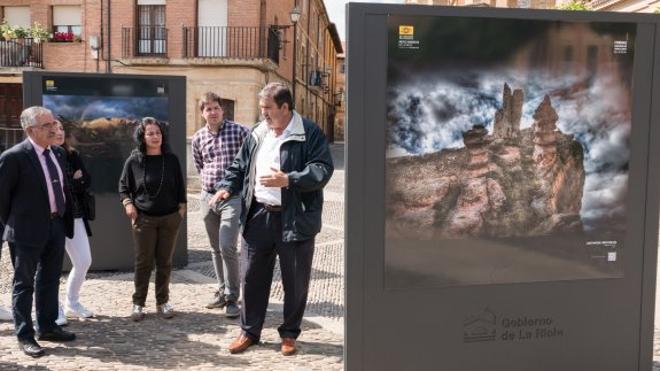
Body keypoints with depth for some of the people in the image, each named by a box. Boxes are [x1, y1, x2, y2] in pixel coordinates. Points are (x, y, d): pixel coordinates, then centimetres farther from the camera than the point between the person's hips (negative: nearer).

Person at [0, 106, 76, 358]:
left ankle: (47, 327, 32)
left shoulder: (58, 153, 7)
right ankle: (25, 336, 16)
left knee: (50, 280, 17)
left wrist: (66, 220, 12)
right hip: (28, 231, -7)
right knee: (24, 284, 6)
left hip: (56, 226, 7)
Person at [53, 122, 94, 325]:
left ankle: (72, 304, 26)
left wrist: (68, 183, -12)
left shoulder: (73, 155, 9)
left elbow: (87, 182, 4)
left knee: (84, 261, 8)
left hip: (75, 216, 6)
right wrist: (74, 181, -12)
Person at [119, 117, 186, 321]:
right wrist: (127, 203, -8)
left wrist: (181, 209, 4)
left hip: (170, 218, 1)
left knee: (164, 262, 7)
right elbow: (123, 186, 7)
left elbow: (180, 187, 9)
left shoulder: (171, 160, 2)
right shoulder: (134, 161, -2)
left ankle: (162, 302, 19)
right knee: (143, 262, 2)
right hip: (144, 219, -1)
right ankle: (138, 303, 13)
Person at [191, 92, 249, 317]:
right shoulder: (198, 138, 7)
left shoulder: (239, 131, -7)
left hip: (233, 197, -5)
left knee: (227, 246, -14)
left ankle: (232, 298, -2)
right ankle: (223, 291, 26)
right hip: (208, 197, 5)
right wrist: (209, 180, 15)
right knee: (216, 248, 13)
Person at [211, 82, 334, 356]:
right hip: (260, 216, 5)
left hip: (295, 219, -4)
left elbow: (322, 170, -16)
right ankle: (249, 331, 27)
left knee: (295, 281, 8)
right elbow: (239, 166, 16)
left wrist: (288, 180, -25)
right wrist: (226, 187, -1)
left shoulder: (310, 134, -8)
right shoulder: (257, 134, 10)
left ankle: (289, 334, 26)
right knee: (253, 277, 11)